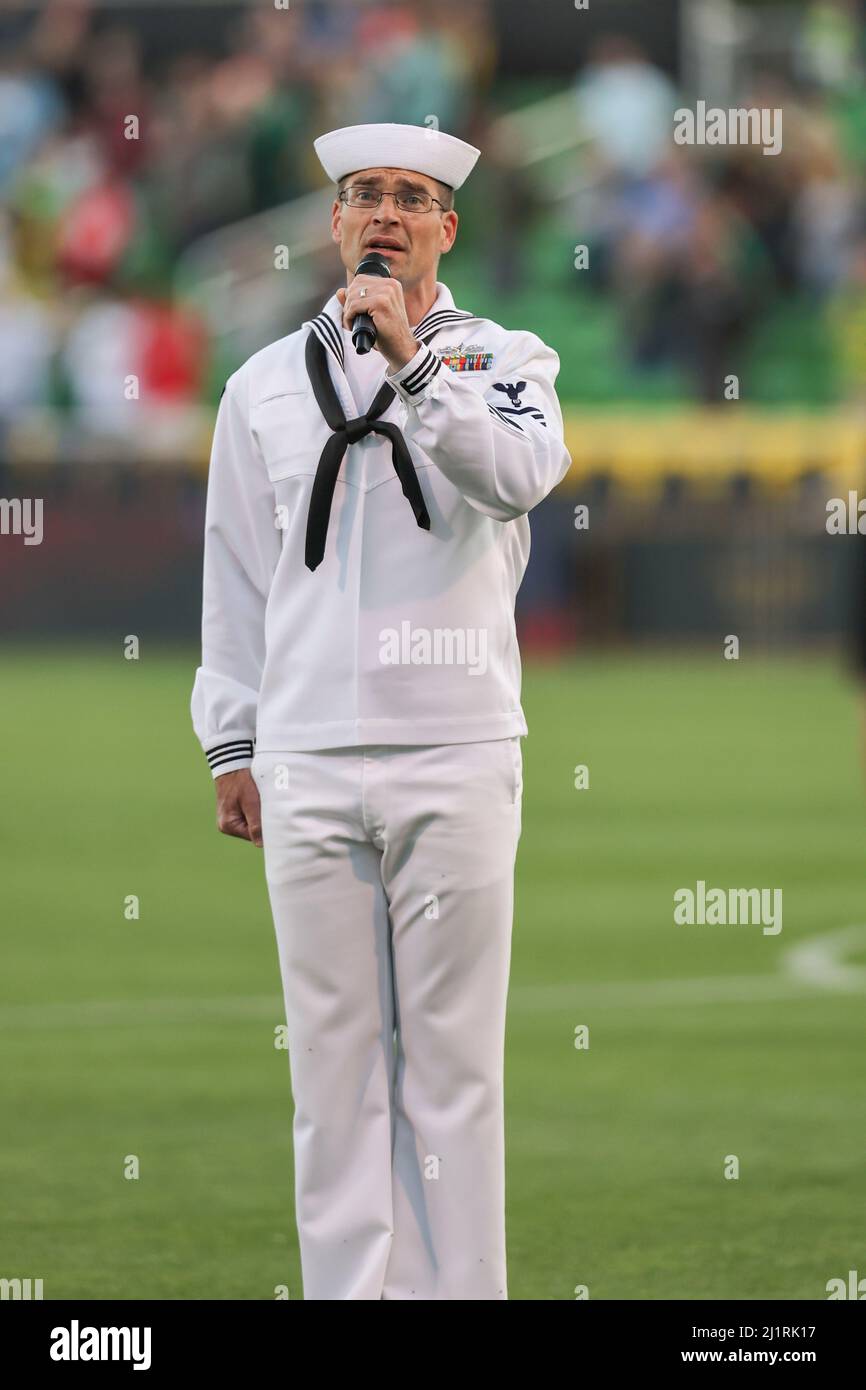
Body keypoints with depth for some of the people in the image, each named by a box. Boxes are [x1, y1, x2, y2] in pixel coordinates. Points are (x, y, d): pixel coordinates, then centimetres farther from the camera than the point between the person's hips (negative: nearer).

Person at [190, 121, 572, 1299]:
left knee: (454, 1056, -2)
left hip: (457, 757, -2)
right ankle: (349, 1286, 5)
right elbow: (235, 574, 15)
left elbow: (521, 474, -16)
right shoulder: (267, 384, 13)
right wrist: (233, 744, 12)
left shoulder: (500, 360, 6)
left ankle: (461, 1286, 1)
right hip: (309, 761, 2)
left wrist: (412, 363, -22)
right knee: (334, 1055, 2)